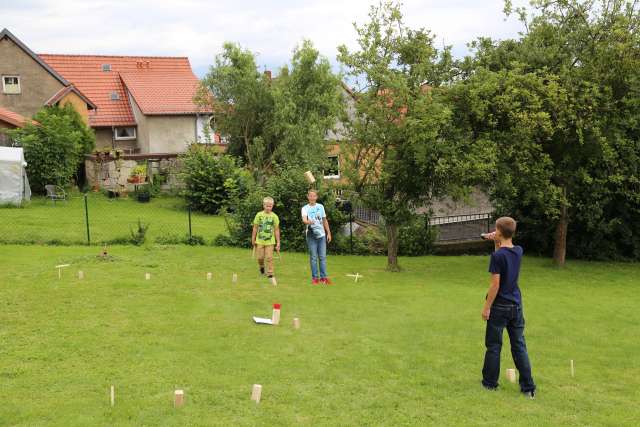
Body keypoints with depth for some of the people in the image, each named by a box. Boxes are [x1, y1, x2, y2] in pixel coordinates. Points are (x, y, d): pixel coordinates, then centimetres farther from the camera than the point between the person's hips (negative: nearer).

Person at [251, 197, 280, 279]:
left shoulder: (274, 216, -4)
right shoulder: (259, 215, -1)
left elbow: (276, 230, -1)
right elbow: (255, 228, 6)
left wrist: (278, 242, -2)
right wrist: (253, 239, 7)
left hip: (270, 241, -1)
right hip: (260, 240, 1)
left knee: (269, 257, -5)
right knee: (260, 257, 6)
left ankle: (270, 273, 3)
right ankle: (261, 266, 36)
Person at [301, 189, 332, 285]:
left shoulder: (320, 207, 10)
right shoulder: (305, 208, -2)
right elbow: (304, 219, -22)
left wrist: (329, 233, 12)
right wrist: (308, 221, -44)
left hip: (322, 235, 3)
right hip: (311, 235, -3)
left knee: (323, 257, 3)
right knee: (313, 257, 0)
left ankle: (323, 277, 8)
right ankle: (315, 277, 6)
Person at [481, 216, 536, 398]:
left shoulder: (497, 255, -17)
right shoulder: (518, 251, 2)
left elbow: (495, 284, -18)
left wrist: (486, 307, -12)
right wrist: (497, 242, 10)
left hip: (500, 306, -6)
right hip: (516, 305, 6)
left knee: (494, 346, 8)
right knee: (519, 346, 9)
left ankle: (490, 382, 19)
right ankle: (528, 387, 9)